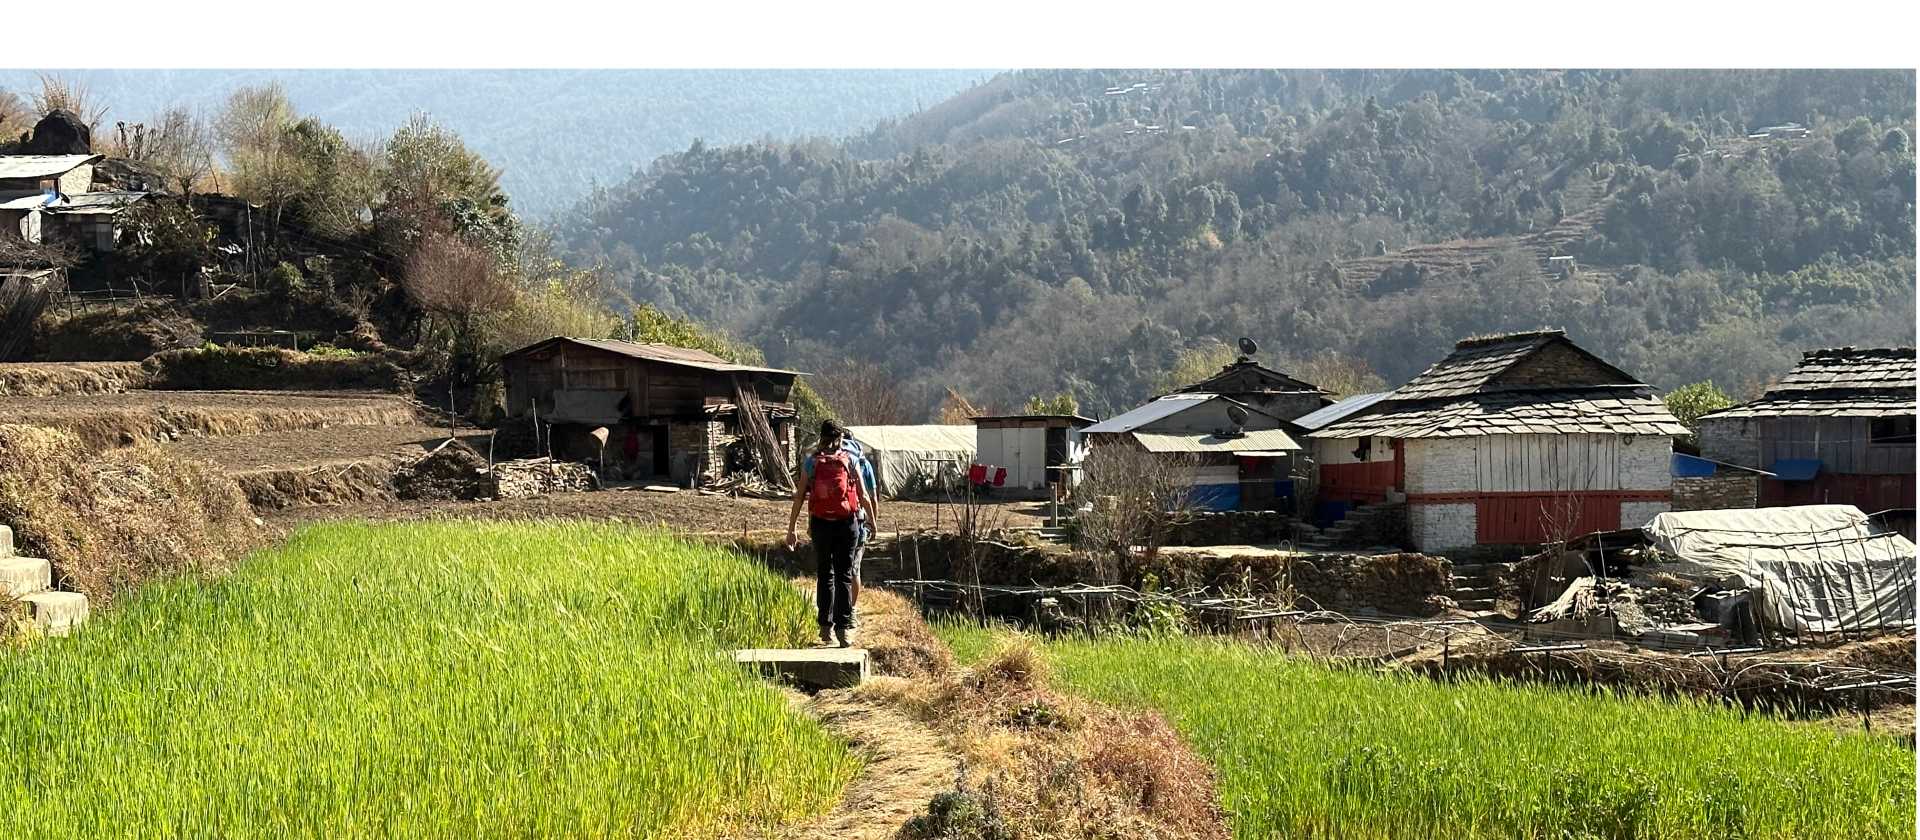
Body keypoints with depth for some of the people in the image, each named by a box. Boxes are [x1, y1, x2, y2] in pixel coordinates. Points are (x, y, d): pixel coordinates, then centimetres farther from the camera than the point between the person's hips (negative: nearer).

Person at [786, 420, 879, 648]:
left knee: (824, 575, 13)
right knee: (844, 575, 5)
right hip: (847, 524, -1)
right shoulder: (851, 461, -1)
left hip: (821, 524, 1)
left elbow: (799, 498, -1)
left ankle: (826, 627, 12)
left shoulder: (811, 462, 0)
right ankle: (843, 627, -2)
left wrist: (791, 530, 3)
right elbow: (864, 497, 1)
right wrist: (873, 521, 16)